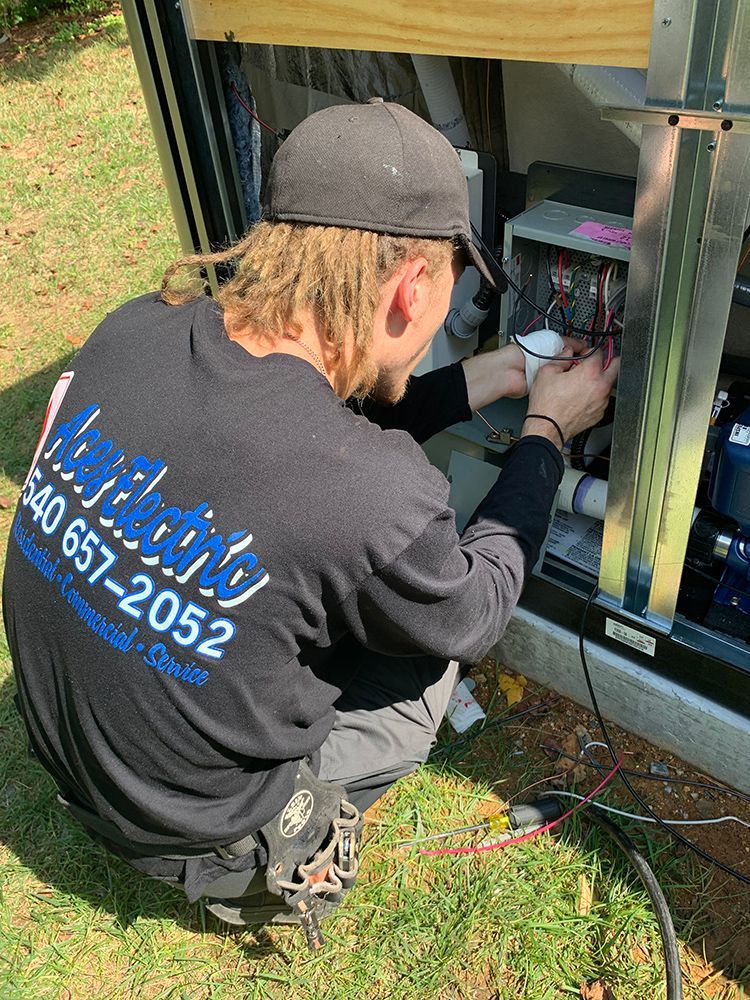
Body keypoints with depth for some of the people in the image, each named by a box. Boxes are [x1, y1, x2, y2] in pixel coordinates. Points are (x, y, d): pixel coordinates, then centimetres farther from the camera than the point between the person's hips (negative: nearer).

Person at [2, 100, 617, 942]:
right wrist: (546, 431, -2)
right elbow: (475, 615, -12)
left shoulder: (133, 330, -16)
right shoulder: (376, 496, -37)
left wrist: (485, 379, 5)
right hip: (189, 827, -5)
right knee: (445, 621, 9)